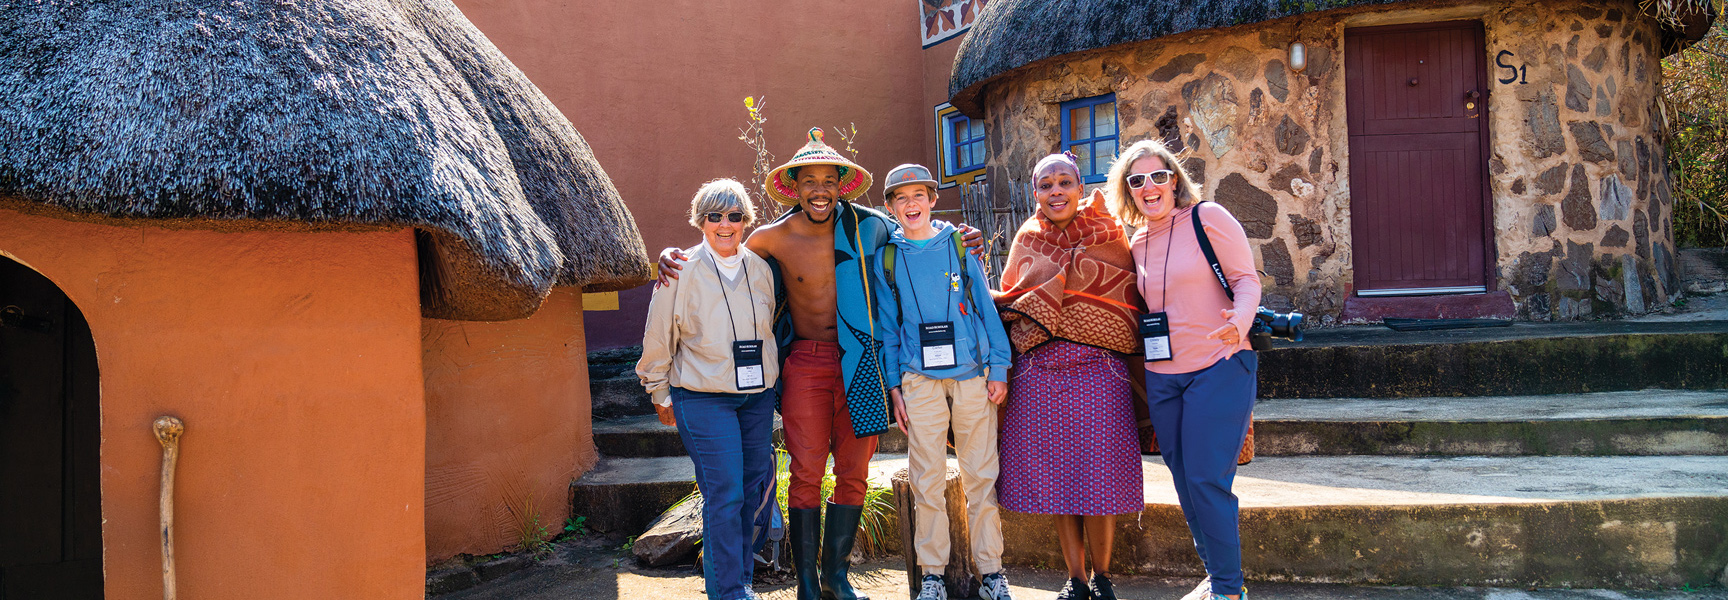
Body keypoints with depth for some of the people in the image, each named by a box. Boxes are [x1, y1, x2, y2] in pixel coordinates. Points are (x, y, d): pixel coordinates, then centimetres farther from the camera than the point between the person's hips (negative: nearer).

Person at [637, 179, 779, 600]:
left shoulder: (760, 268, 8)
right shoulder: (682, 271, -5)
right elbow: (659, 338, 2)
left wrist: (773, 380, 22)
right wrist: (660, 393, 4)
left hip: (757, 396, 5)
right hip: (703, 398, -5)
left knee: (753, 490, 9)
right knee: (724, 494, -10)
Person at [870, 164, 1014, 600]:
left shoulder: (960, 244, 5)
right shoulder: (886, 258, 7)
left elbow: (986, 306, 6)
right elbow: (887, 326, 10)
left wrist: (998, 368, 1)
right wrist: (894, 386, 5)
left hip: (972, 373, 0)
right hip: (920, 379, 1)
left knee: (981, 475, 2)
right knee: (927, 480, 3)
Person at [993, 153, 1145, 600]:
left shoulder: (1105, 236, 5)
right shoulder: (1027, 241, 14)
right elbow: (1008, 302, 19)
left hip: (1097, 368, -2)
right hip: (1038, 373, 3)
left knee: (1097, 476, -4)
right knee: (1054, 477, 3)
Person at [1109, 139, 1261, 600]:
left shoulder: (1207, 217, -6)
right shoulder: (1138, 242, 11)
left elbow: (1247, 279, -8)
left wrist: (1239, 323, -26)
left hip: (1219, 368, -6)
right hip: (1161, 377, 6)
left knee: (1206, 480, -7)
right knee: (1185, 481, 10)